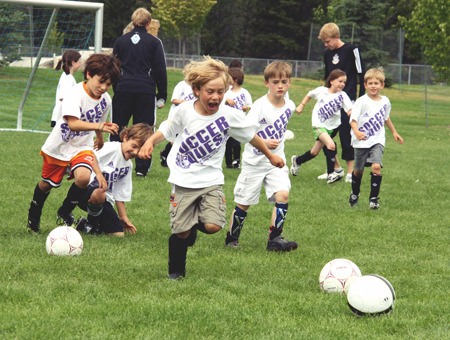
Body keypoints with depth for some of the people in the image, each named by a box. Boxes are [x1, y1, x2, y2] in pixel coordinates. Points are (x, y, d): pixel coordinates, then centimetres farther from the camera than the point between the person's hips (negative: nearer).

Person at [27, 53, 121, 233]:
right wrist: (99, 126, -53)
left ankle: (65, 212, 2)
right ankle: (33, 216, 45)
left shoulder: (106, 100, -9)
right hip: (59, 146, -3)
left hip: (82, 147, 3)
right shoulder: (76, 94, -28)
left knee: (83, 177, -25)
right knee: (47, 183, 13)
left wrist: (100, 137, 23)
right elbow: (73, 124, -42)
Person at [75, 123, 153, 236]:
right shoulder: (111, 148, -10)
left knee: (118, 233, -9)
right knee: (98, 195, -43)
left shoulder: (128, 166, 14)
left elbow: (120, 194, 19)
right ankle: (91, 224, -12)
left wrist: (123, 217, 17)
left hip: (105, 199, 7)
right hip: (88, 189, -7)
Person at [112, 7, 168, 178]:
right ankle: (142, 168, 0)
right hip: (146, 91, -2)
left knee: (117, 127, 9)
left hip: (123, 89, 2)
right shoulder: (154, 42, 1)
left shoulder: (121, 41, 9)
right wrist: (162, 95, 6)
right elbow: (160, 70, 0)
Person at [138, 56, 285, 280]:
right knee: (181, 232, -1)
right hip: (184, 180, 0)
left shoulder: (230, 115, -8)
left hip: (211, 180, 0)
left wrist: (271, 156, 18)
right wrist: (150, 142, -14)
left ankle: (195, 224, 19)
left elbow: (252, 137, 7)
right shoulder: (184, 111, -8)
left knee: (213, 226, -18)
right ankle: (176, 272, 23)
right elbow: (166, 131, 5)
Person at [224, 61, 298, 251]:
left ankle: (275, 238, -12)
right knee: (244, 203, 5)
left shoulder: (290, 106, 0)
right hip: (254, 162, -4)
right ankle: (231, 238, 25)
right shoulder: (260, 106, -17)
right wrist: (264, 143, -37)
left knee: (283, 194, -17)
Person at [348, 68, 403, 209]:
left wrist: (394, 132, 30)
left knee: (376, 167, -19)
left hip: (377, 141, 2)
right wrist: (356, 132, -40)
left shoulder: (385, 101, 3)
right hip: (361, 142, -2)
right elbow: (353, 120, -20)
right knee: (358, 170, 11)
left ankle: (374, 198, -9)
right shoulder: (361, 101, -12)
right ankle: (354, 194, 37)